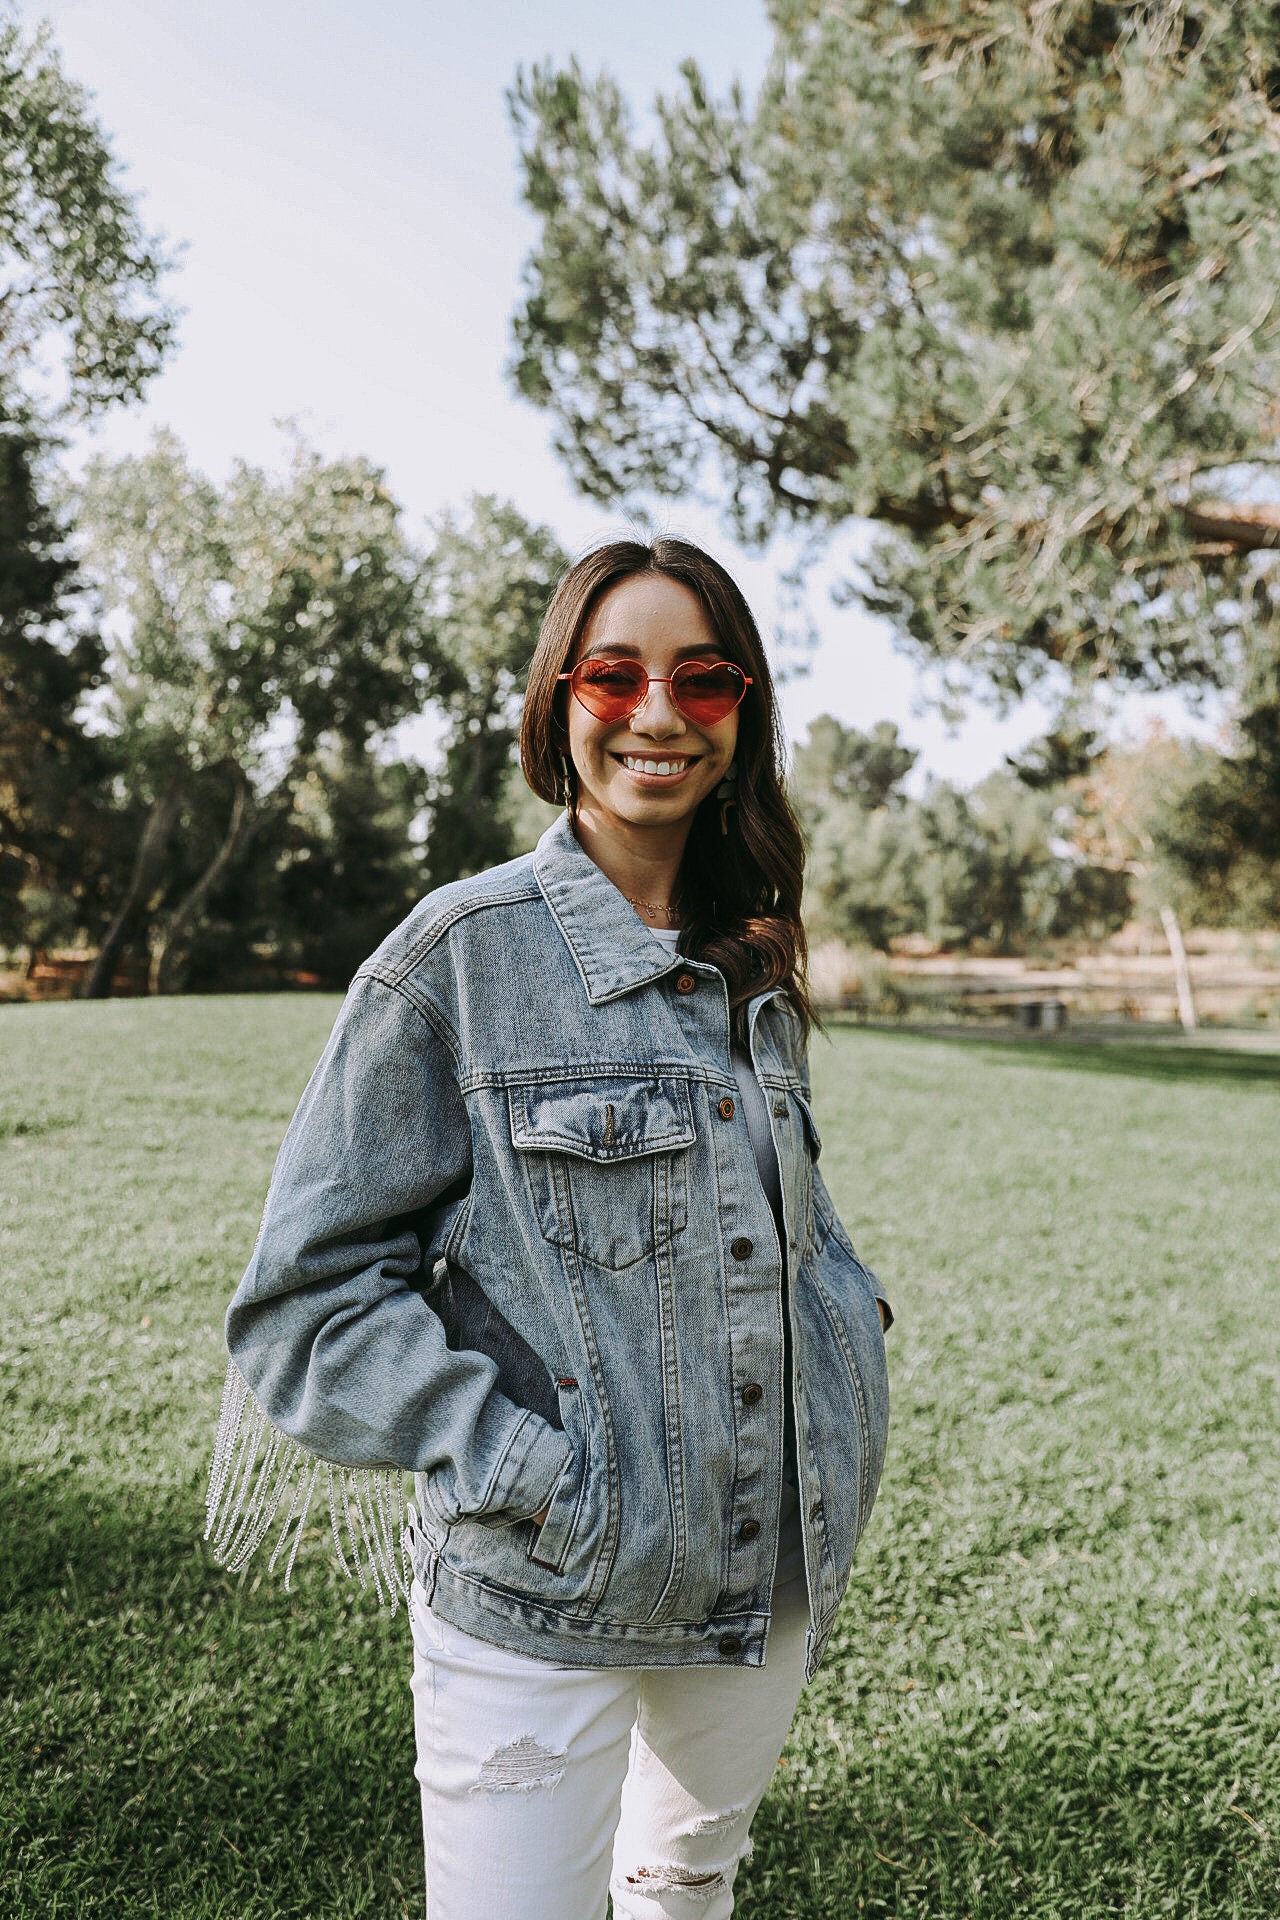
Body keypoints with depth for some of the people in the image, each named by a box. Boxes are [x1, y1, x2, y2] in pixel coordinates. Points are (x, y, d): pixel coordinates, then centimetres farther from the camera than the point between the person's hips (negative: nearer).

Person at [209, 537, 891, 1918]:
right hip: (542, 1603, -5)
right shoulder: (461, 950, -13)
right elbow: (308, 1293, -12)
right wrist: (522, 1471, -20)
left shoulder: (758, 968, 4)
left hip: (768, 1587, 6)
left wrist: (854, 1343, 2)